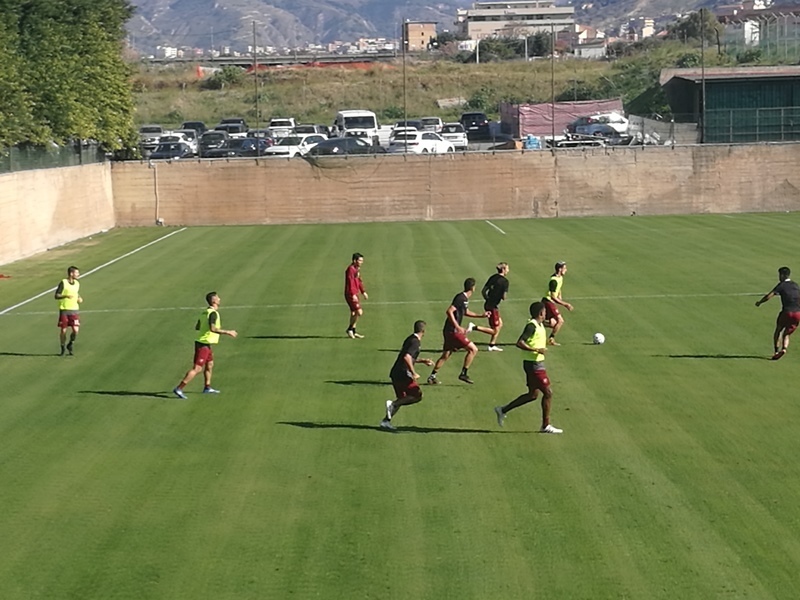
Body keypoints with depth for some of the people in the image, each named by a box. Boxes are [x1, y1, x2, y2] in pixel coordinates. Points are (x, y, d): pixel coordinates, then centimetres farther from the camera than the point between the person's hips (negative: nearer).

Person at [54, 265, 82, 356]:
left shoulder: (77, 283, 8)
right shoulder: (63, 283, -7)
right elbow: (56, 296, -7)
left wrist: (79, 298, 4)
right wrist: (66, 296, -23)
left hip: (74, 310, 3)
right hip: (64, 310, -3)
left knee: (76, 330, -10)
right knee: (63, 330, 2)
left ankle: (71, 344, 16)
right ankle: (63, 348, 23)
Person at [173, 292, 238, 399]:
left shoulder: (205, 312, 11)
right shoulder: (213, 313, -17)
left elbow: (197, 327, 17)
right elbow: (213, 329, -29)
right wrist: (228, 332, -24)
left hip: (205, 344, 10)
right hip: (204, 344, -10)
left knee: (210, 364, 23)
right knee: (197, 368, -10)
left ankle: (207, 387, 35)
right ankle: (179, 389, -13)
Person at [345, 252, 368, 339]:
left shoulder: (357, 269, 15)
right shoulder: (351, 269, -16)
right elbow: (350, 282, -24)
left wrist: (363, 292, 23)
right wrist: (353, 294, -30)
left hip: (355, 294, 10)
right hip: (350, 294, -10)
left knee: (354, 313, 15)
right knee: (359, 311, -15)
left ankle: (352, 332, 22)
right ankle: (350, 329, -3)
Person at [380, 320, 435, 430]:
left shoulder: (410, 339, 17)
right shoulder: (415, 342, -13)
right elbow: (407, 357, -27)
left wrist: (423, 361, 30)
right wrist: (413, 373, -22)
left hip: (395, 373, 9)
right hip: (402, 374, -9)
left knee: (401, 399, 16)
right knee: (418, 395, -5)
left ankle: (386, 421, 12)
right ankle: (393, 404, -12)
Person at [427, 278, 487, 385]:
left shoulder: (465, 298, 13)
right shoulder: (461, 298, -16)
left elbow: (466, 312, 31)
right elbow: (449, 311, -24)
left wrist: (481, 315, 27)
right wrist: (457, 327, -28)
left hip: (450, 331, 10)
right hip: (453, 331, -10)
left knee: (446, 355, 16)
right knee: (473, 349, -6)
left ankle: (432, 376, 20)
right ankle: (463, 373, -2)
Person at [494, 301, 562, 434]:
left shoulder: (540, 325, 11)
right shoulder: (532, 326, -18)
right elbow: (519, 343, -26)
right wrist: (537, 349, -28)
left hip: (536, 364, 10)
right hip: (534, 364, -10)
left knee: (532, 394, 15)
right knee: (548, 393, -4)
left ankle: (503, 410, 20)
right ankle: (546, 426, 5)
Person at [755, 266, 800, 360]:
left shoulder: (781, 285, 0)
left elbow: (768, 296, -6)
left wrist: (759, 302, 8)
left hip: (786, 312, -4)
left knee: (778, 331, 18)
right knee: (786, 334, 16)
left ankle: (776, 351, 8)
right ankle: (784, 348, -9)